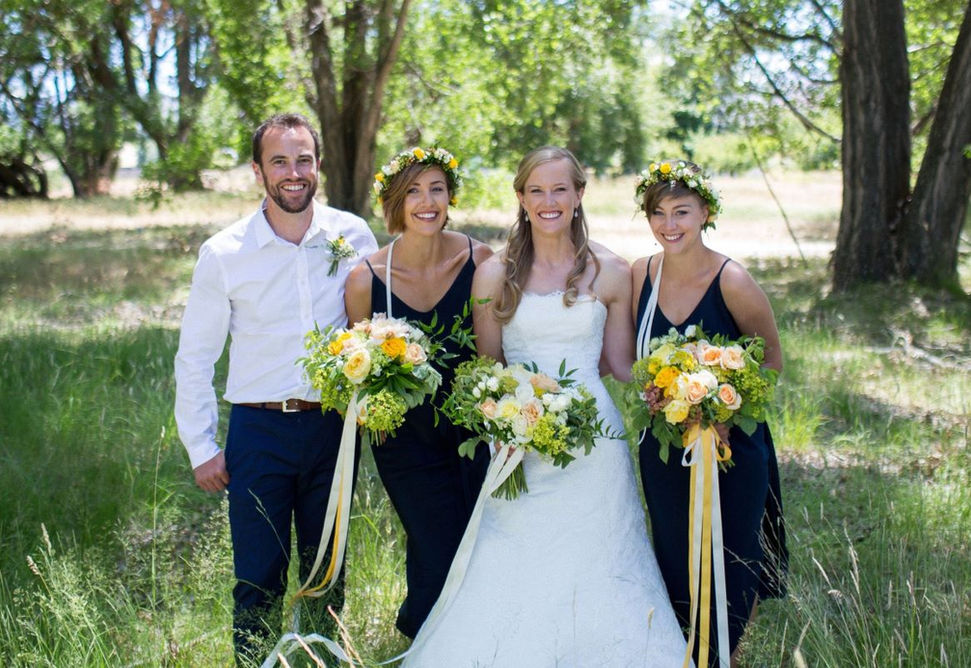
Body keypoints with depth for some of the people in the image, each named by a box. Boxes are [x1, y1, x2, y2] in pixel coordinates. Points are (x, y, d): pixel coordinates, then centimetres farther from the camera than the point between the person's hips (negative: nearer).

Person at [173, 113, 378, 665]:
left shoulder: (354, 237, -2)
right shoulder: (223, 253, -5)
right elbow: (195, 357, 1)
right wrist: (201, 449, 0)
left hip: (334, 427, 2)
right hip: (260, 431, -2)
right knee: (259, 580, 3)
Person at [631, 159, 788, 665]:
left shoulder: (732, 282, -17)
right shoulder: (640, 276, -4)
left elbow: (771, 359, -6)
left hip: (730, 444, -4)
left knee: (732, 565, 8)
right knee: (676, 565, 14)